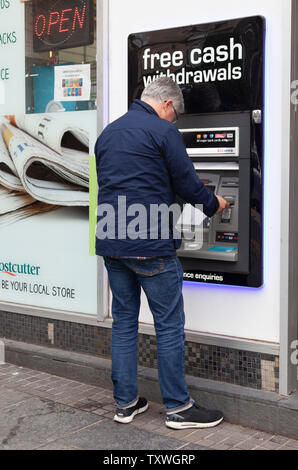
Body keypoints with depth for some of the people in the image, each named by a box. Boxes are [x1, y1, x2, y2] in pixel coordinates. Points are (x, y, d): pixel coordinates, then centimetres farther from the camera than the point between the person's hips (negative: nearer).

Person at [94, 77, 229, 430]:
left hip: (111, 244, 7)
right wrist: (213, 204, 14)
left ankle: (125, 403, 20)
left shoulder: (107, 133, 15)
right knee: (169, 326, 3)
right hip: (150, 246, -7)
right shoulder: (163, 131, -8)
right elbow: (187, 184, -6)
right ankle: (178, 408, 11)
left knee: (123, 322, 13)